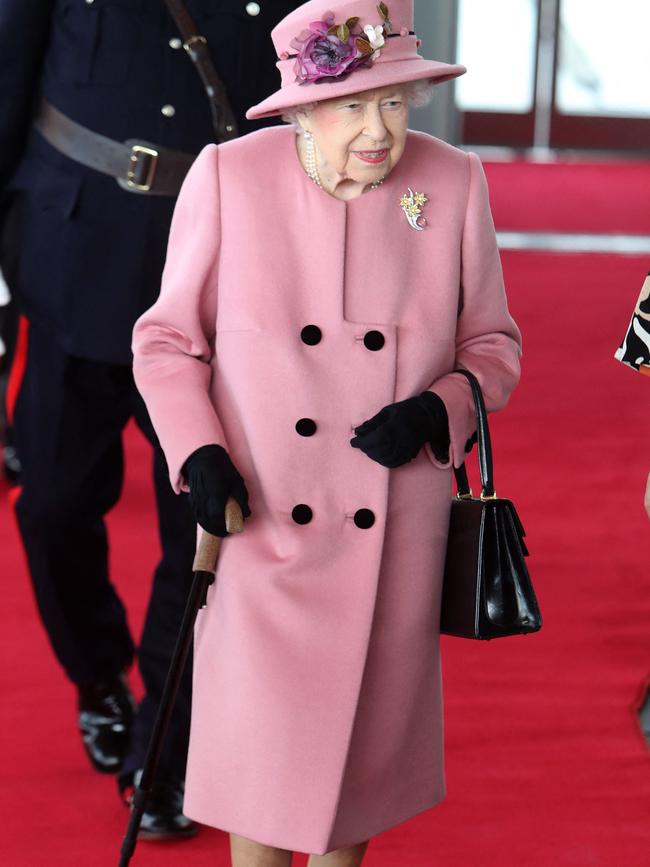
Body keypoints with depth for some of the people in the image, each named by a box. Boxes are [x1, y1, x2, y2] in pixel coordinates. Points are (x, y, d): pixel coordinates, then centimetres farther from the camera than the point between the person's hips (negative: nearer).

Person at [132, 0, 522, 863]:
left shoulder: (453, 184, -4)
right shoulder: (226, 177, -9)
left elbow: (492, 344, 7)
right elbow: (167, 340, 0)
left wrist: (437, 410, -13)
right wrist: (199, 455, -13)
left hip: (393, 532, 2)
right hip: (262, 521, -2)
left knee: (367, 734, 15)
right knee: (262, 750, -2)